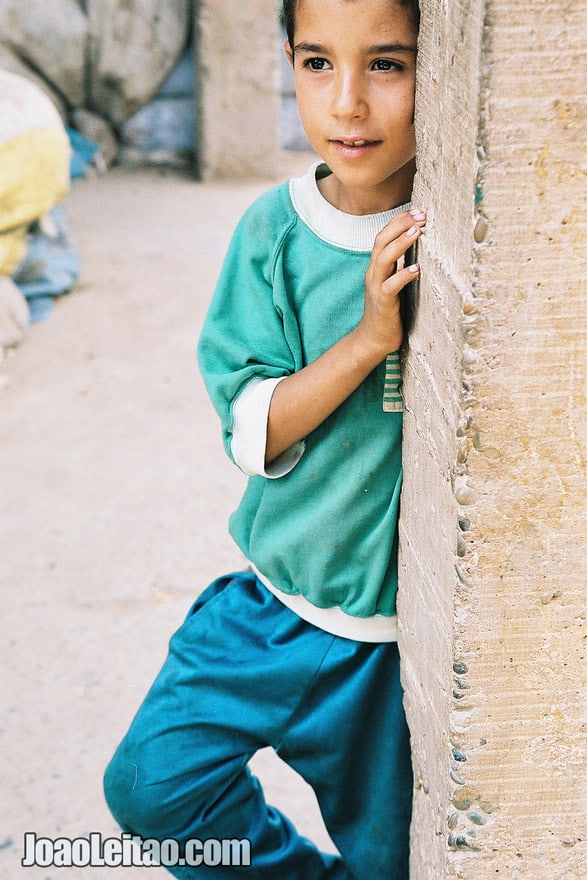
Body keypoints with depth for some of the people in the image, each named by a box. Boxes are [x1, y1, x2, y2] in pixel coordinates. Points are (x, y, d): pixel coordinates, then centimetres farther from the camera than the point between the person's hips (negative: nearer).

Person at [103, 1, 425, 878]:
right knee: (152, 783, -1)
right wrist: (369, 338, -24)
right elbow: (253, 434, -12)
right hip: (279, 599, 2)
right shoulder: (275, 231, -9)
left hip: (401, 628, -1)